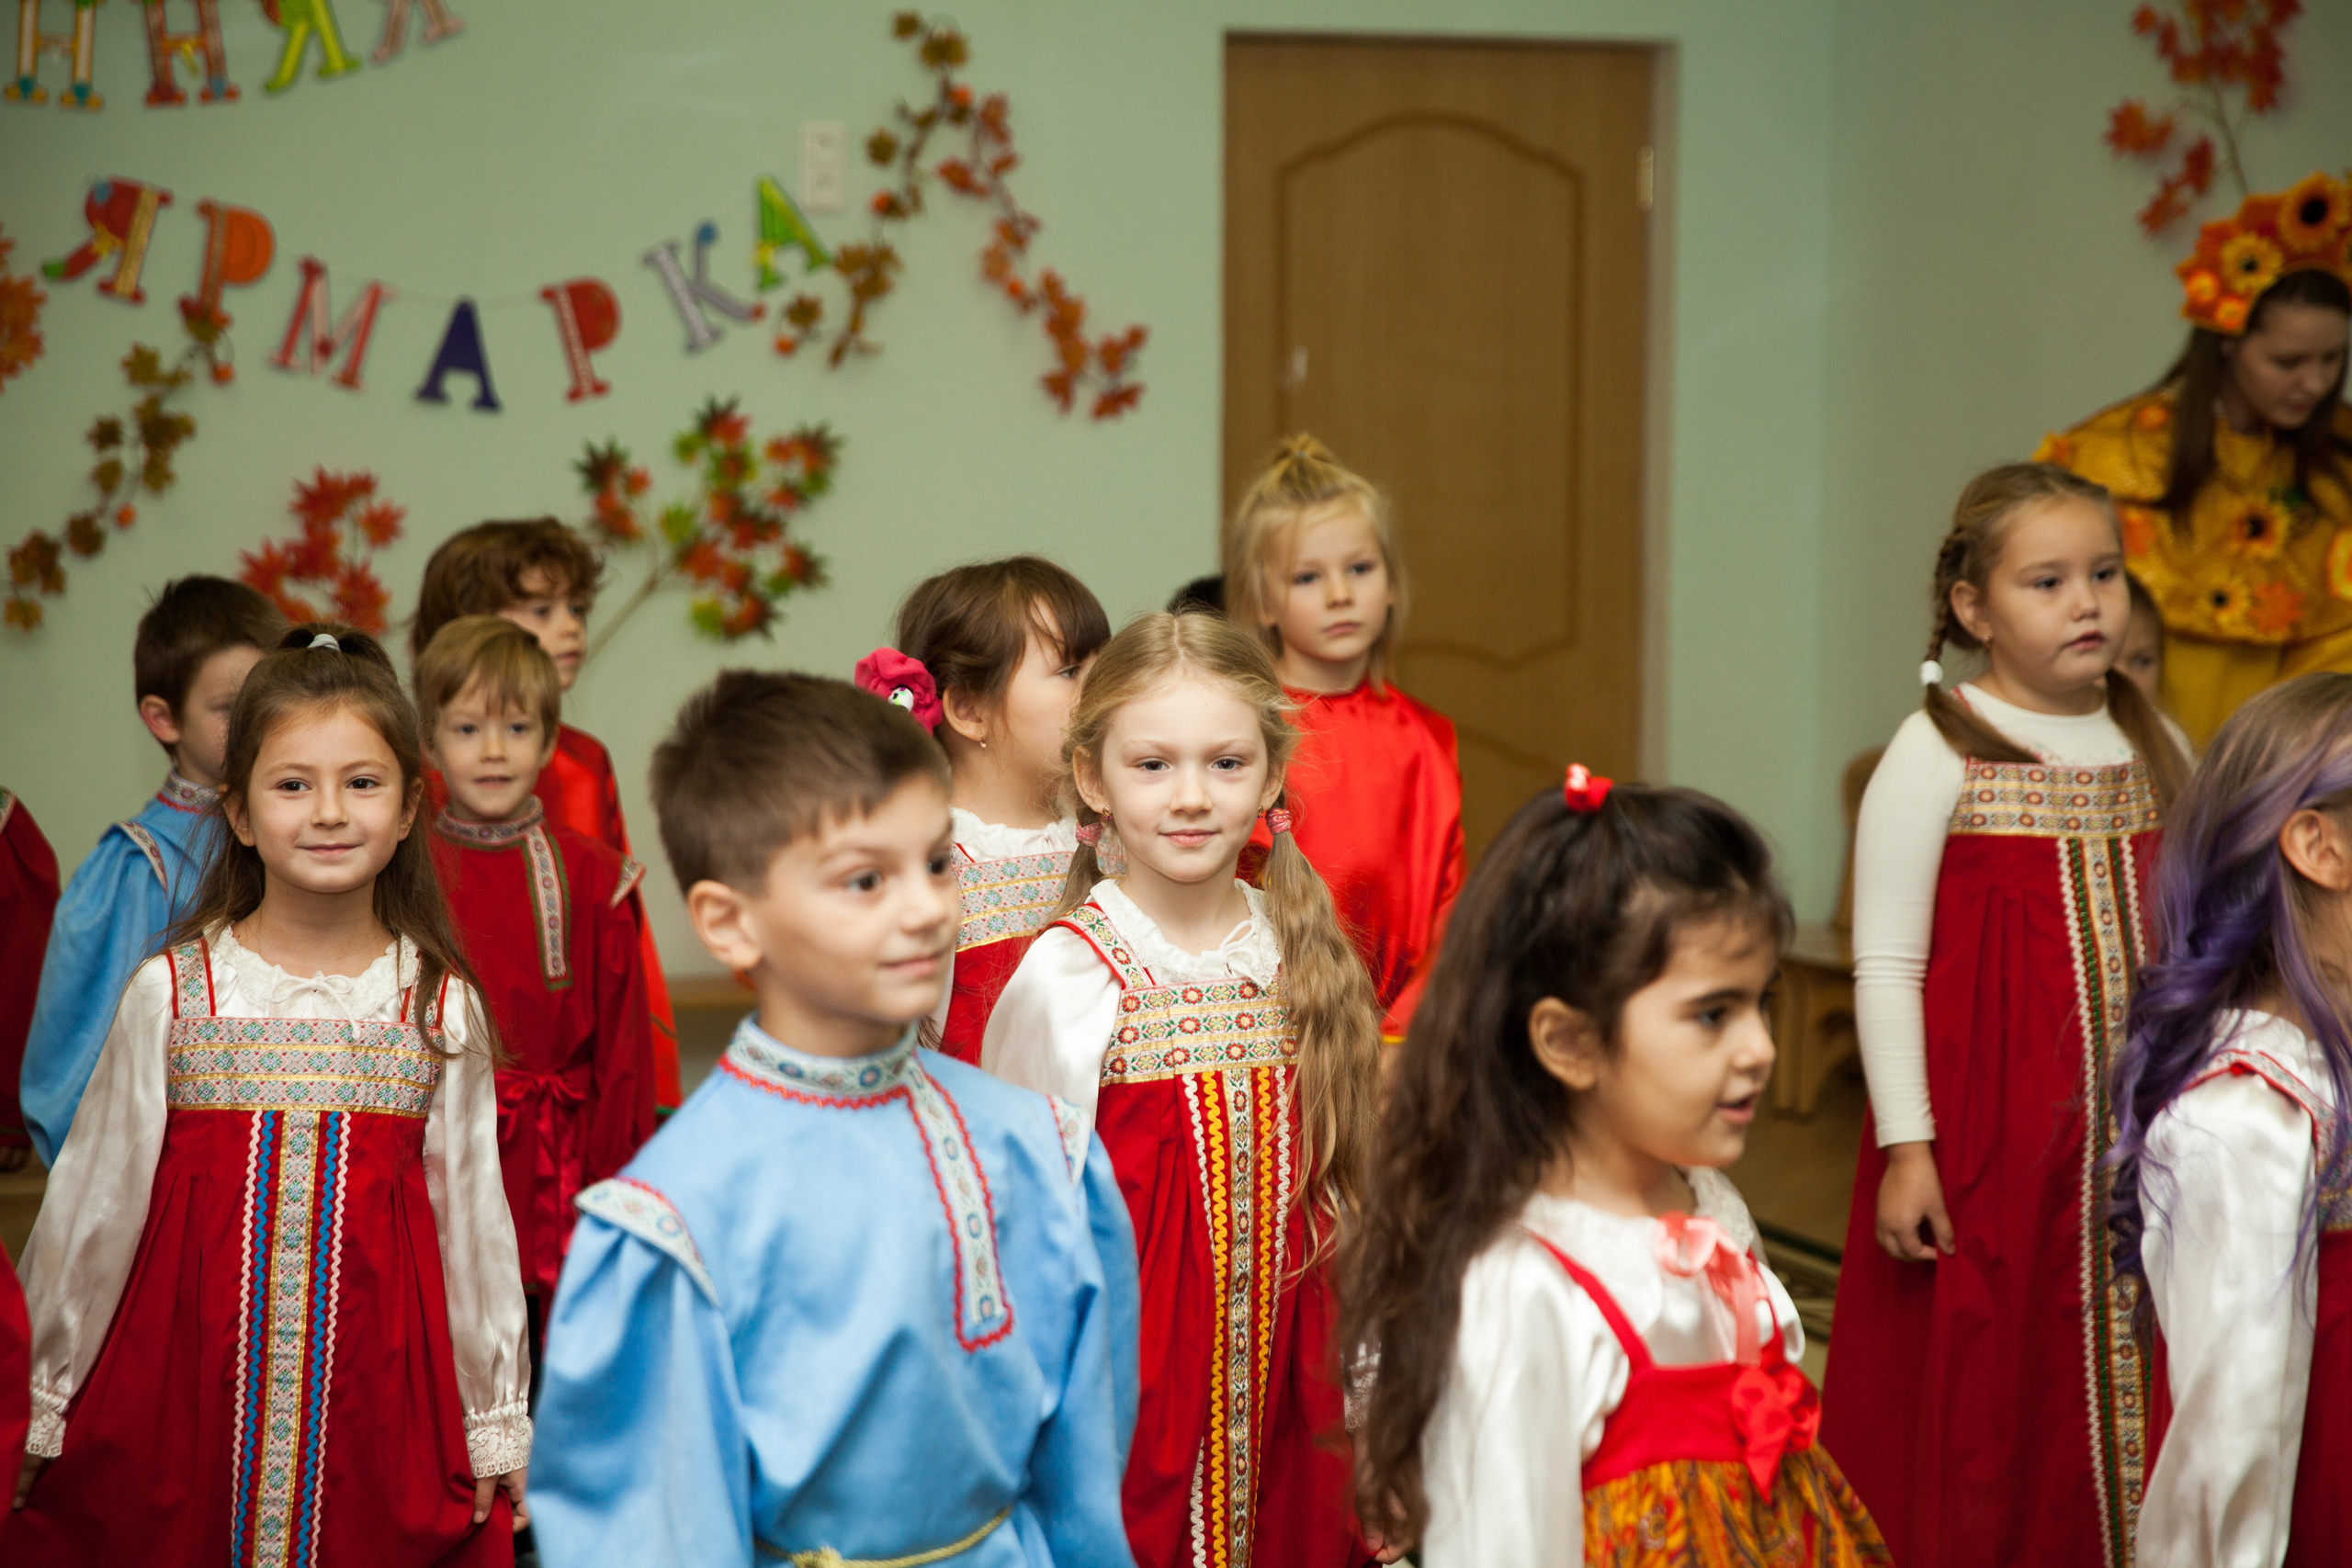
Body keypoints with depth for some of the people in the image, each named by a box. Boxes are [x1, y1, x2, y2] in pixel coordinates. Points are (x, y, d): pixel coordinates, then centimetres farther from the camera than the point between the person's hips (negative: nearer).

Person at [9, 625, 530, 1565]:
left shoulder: (442, 1004, 1)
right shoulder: (170, 992, -2)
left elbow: (472, 1215, 7)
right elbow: (92, 1205, 4)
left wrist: (495, 1423, 10)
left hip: (376, 1386, 1)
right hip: (185, 1382, 0)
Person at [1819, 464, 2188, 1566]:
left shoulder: (2155, 750, 8)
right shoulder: (1937, 753, -9)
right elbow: (1885, 966, -10)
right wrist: (1906, 1145, -13)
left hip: (2133, 1141, 5)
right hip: (1985, 1142, -5)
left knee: (2121, 1383, 8)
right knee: (1978, 1393, 1)